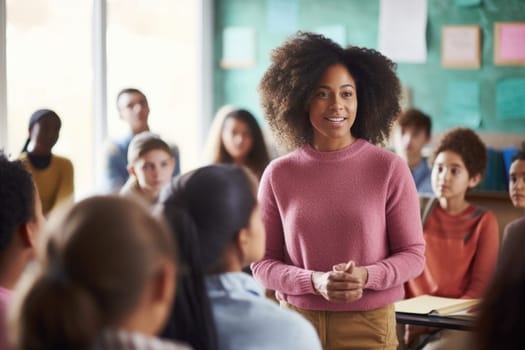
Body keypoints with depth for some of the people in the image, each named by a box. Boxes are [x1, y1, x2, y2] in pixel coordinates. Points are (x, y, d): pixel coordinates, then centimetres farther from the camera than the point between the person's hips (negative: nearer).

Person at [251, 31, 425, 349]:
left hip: (369, 324, -1)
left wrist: (365, 276, -19)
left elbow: (413, 254, -1)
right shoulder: (278, 174, -2)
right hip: (296, 323, 1)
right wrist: (315, 282, -16)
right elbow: (262, 262, 1)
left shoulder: (390, 169, -6)